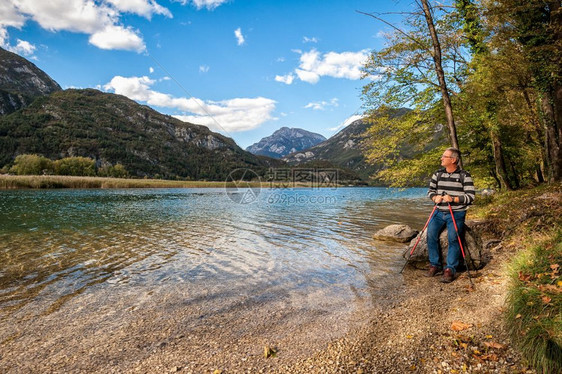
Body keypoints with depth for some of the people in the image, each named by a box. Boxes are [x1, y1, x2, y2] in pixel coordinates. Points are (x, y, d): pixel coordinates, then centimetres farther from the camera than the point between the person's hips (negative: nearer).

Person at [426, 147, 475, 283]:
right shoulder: (437, 174, 11)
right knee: (431, 233, -17)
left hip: (456, 213, -3)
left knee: (453, 237, -22)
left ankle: (450, 269, -12)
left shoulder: (464, 175, -2)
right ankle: (435, 265, -2)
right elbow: (430, 191, 16)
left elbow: (470, 196, -7)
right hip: (439, 212, 4)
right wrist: (435, 197, -8)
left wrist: (453, 199, -21)